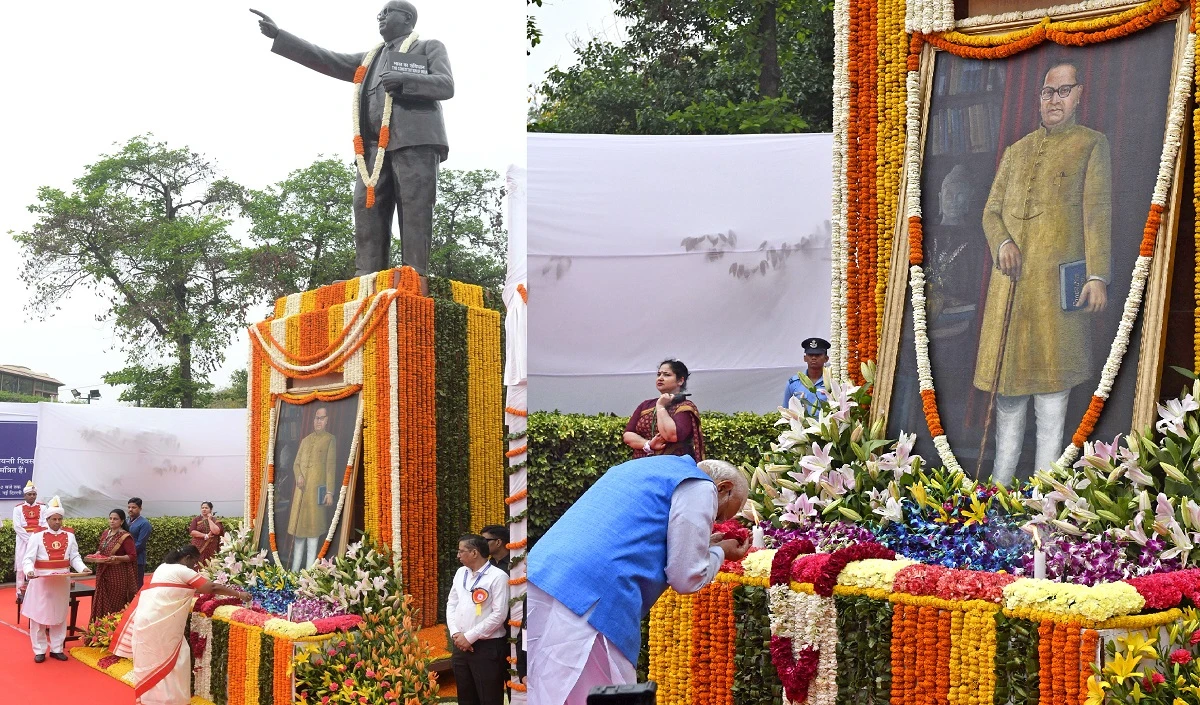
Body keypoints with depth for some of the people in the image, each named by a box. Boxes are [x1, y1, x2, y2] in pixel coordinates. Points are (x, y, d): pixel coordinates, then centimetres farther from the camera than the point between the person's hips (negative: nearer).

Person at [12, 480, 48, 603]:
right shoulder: (18, 508, 1)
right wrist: (30, 538, -13)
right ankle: (20, 593, 0)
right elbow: (17, 527, -7)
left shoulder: (42, 507, 6)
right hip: (24, 541, -1)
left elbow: (45, 525, 1)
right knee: (22, 566, -4)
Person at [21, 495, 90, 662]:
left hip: (62, 582, 3)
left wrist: (82, 568, -15)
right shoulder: (37, 537, -5)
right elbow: (29, 558, -9)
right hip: (41, 581, -3)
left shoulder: (69, 536, 5)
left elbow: (75, 557, 4)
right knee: (38, 616, 1)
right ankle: (39, 650, 11)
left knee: (59, 616, 11)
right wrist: (29, 570, -29)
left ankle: (56, 649, 21)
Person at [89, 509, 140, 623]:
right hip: (103, 573, 7)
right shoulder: (105, 533, 10)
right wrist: (97, 554, 2)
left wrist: (117, 558, -26)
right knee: (103, 602, 7)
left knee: (116, 603, -3)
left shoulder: (125, 537, -10)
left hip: (118, 574, -7)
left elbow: (132, 556, -13)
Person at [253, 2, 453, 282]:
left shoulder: (430, 47, 18)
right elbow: (326, 60, 26)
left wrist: (405, 80, -13)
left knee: (414, 210, -14)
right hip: (376, 145, 5)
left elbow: (446, 85, 2)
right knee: (367, 207, -10)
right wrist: (278, 35, 21)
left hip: (415, 140, -5)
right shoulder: (371, 59, 33)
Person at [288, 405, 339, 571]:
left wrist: (330, 491, -11)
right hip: (301, 489, 5)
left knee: (313, 527, -4)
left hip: (317, 489, -5)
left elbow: (331, 466, -5)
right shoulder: (305, 440, 18)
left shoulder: (330, 439, 2)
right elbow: (296, 463, 18)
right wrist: (298, 476, -5)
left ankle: (309, 569, -1)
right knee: (298, 526, 8)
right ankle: (295, 569, 15)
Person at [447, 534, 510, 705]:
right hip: (460, 645, 7)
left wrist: (470, 637, -15)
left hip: (487, 647, -7)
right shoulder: (461, 573, 10)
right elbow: (451, 604, 13)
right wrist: (455, 633, -3)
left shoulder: (498, 577, -11)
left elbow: (499, 615, -16)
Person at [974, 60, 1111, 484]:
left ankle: (1044, 478, 3)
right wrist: (1002, 243, -9)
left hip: (1058, 280, -4)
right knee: (1007, 369, 7)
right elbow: (991, 211, 14)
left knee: (1052, 372, -3)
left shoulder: (1092, 145, 5)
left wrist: (1097, 276, -12)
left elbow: (1097, 214, -4)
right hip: (1011, 278, 4)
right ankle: (1001, 478, 15)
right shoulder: (1016, 151, 17)